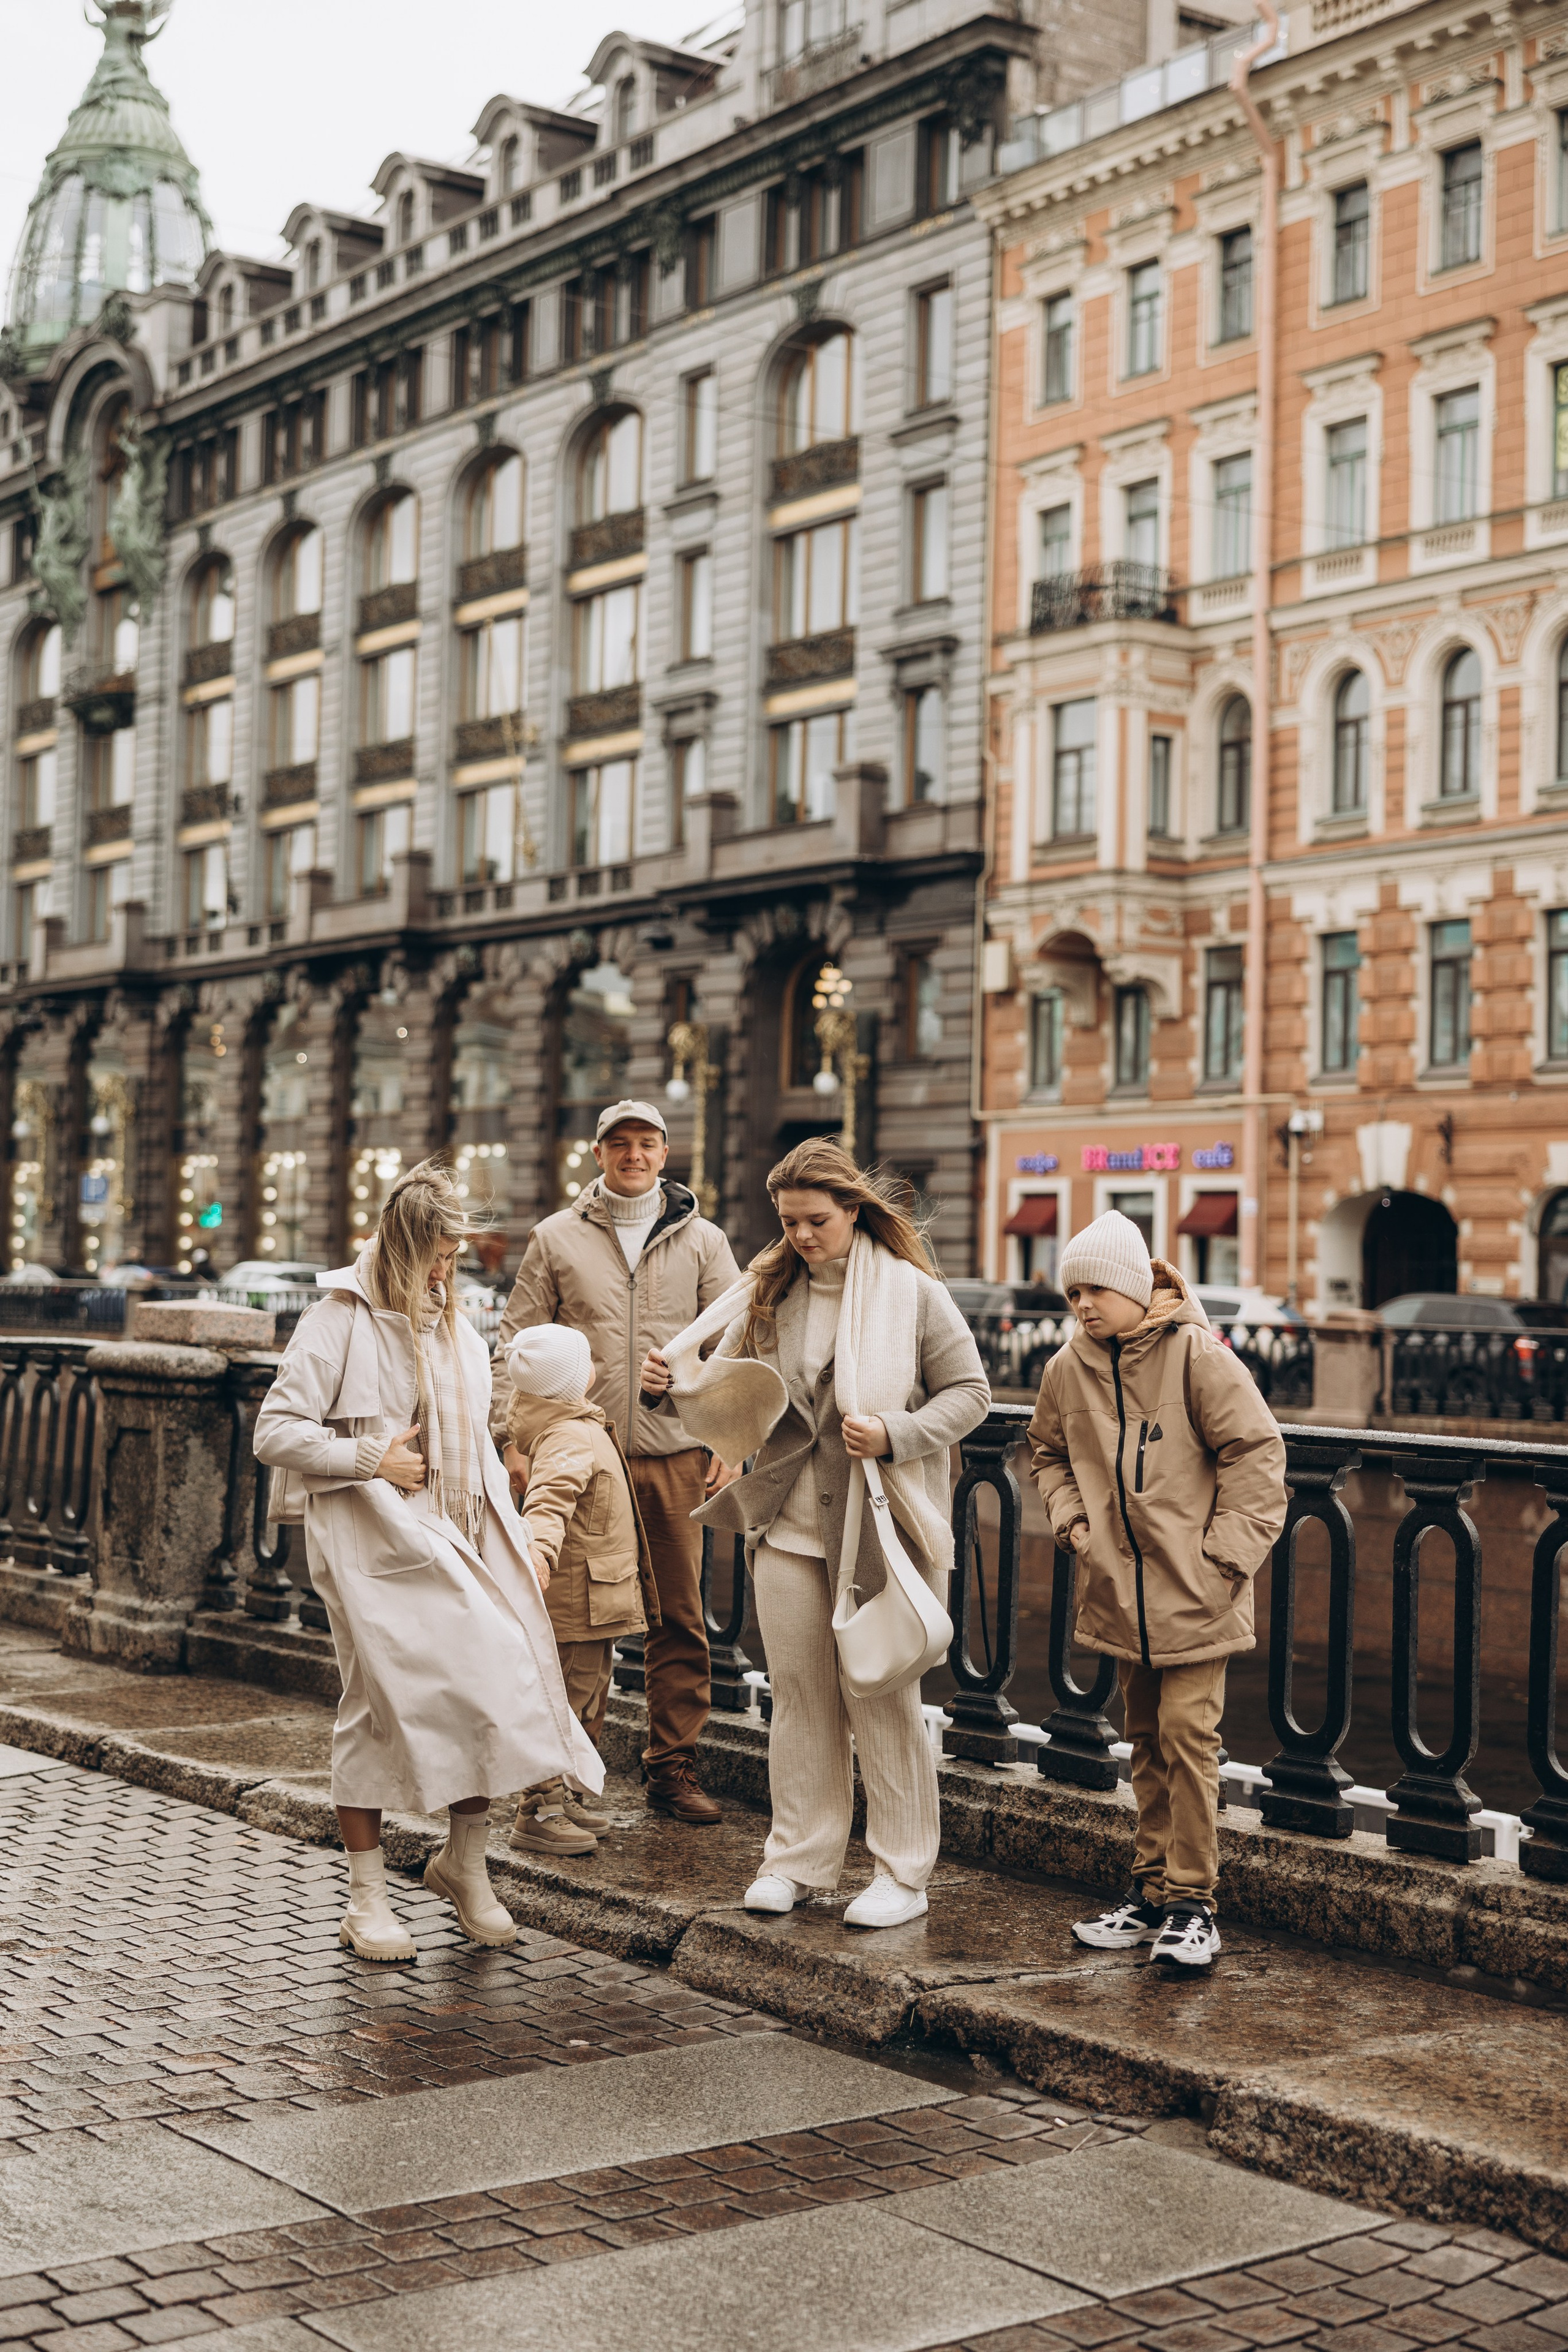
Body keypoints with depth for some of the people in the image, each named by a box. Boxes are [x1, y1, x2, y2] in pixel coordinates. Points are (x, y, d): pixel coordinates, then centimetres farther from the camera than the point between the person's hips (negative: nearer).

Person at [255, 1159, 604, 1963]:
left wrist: (504, 1528, 17)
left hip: (459, 1545, 6)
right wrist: (373, 1459, -13)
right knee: (377, 1704, -1)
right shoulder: (339, 1322, -5)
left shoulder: (456, 1331, 17)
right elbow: (275, 1433, -10)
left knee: (491, 1686, -5)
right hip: (375, 1546, -6)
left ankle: (464, 1864, 15)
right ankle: (366, 1900, 12)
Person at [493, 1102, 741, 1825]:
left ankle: (673, 1765, 13)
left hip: (674, 1458, 1)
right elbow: (516, 1343, 7)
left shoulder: (701, 1241, 9)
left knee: (679, 1618, 3)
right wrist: (513, 1438, -2)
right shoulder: (557, 1239, 6)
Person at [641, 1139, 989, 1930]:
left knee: (883, 1698, 3)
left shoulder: (911, 1292, -6)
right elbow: (734, 1397, 7)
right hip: (788, 1522, 4)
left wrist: (894, 1433, -18)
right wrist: (681, 1377, -13)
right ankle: (799, 1858, 21)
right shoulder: (768, 1292, 5)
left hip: (881, 1527, -4)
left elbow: (970, 1394, -3)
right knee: (799, 1692, 10)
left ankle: (903, 1872, 13)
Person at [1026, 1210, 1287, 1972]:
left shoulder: (1198, 1357, -11)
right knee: (1146, 1740, 13)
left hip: (1193, 1594, -5)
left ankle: (1191, 1901, -1)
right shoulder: (1068, 1369, 4)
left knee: (1187, 1734, -9)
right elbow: (1049, 1451, 21)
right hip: (1119, 1591, 5)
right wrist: (1070, 1516, 5)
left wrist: (1228, 1552, -11)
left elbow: (1255, 1453, -8)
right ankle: (1152, 1888, 22)